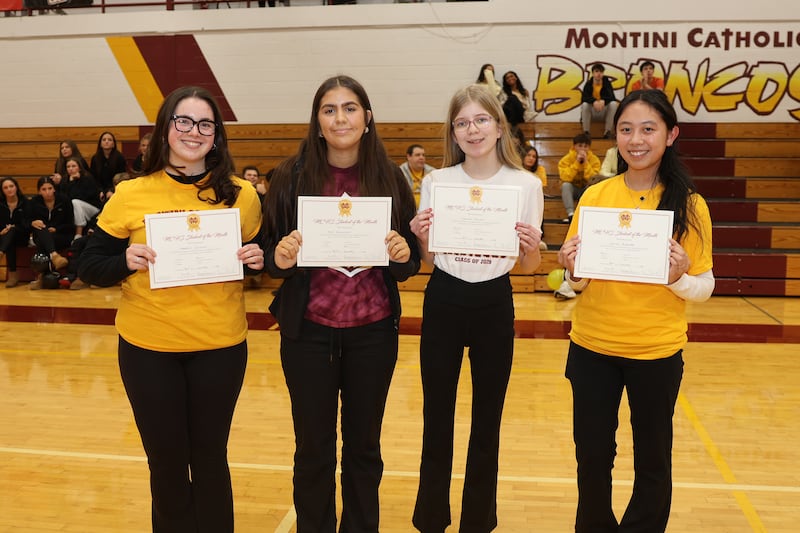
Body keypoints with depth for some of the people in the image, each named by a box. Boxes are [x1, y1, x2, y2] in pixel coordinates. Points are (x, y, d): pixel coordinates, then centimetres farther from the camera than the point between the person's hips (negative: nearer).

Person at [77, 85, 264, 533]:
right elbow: (89, 267, 1)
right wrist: (127, 262, -18)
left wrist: (258, 261, -12)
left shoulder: (242, 195, -2)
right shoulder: (131, 195, -3)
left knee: (209, 457, 13)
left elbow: (257, 263, 10)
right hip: (147, 347, 0)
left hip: (220, 346, 0)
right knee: (166, 460, 13)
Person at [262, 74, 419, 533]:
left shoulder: (390, 177, -2)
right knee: (314, 447, 12)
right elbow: (270, 256, 1)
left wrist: (403, 255, -18)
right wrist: (280, 259, -21)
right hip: (308, 331, -1)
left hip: (373, 331, 1)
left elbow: (409, 265, 4)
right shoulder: (292, 176, -5)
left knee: (364, 445, 15)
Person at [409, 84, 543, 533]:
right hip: (443, 303, 1)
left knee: (487, 421, 10)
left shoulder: (527, 185, -2)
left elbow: (528, 267, 2)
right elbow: (427, 260, 4)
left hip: (495, 306, 0)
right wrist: (420, 238, -16)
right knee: (437, 417, 8)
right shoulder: (437, 181, 0)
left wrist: (532, 247, -19)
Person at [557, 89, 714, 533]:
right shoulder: (595, 195, -2)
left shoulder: (688, 204, -7)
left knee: (652, 459, 14)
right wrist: (572, 270, -18)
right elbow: (578, 281, 4)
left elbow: (704, 288, -3)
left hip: (657, 353, -1)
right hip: (592, 347, 2)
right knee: (592, 454, 14)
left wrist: (679, 277, -23)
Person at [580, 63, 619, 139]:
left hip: (604, 112, 1)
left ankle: (608, 131, -19)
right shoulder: (588, 83, -3)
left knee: (614, 104, -26)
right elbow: (584, 97, -19)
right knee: (585, 104, -29)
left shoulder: (607, 82, -3)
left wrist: (603, 101, -40)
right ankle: (586, 132, -21)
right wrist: (594, 102, -39)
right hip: (591, 113, 0)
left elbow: (611, 96, -17)